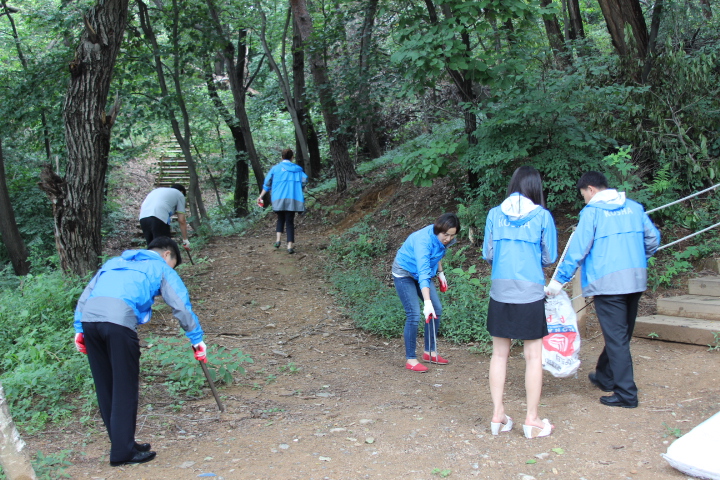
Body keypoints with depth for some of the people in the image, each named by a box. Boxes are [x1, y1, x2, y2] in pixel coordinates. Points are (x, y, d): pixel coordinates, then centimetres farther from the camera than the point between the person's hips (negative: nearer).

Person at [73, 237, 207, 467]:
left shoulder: (115, 262, 35)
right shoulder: (161, 267, 19)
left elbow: (85, 295, 28)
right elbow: (181, 306, 13)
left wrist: (79, 328, 25)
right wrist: (196, 338, 18)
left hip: (89, 318, 6)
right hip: (119, 320, -6)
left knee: (106, 387, 14)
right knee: (125, 389, 3)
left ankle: (121, 444, 24)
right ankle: (123, 452, 6)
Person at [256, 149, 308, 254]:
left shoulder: (275, 168, 9)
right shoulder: (297, 169, 8)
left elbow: (267, 184, 9)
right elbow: (304, 180, -3)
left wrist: (261, 196, 16)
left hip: (279, 199, 1)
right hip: (293, 199, -1)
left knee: (280, 219, 20)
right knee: (290, 222, 2)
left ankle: (278, 240, 3)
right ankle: (290, 246, -7)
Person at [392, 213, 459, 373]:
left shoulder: (441, 238, -12)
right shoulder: (423, 241, -36)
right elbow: (423, 273, -42)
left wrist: (440, 273, 10)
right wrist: (427, 302, -48)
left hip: (423, 274, 8)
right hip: (405, 274, -8)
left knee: (437, 310, 4)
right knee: (414, 314, -15)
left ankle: (430, 352, 16)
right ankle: (410, 359, -5)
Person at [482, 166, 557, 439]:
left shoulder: (495, 214, 1)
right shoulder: (542, 216, -4)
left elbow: (487, 254, 5)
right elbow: (549, 258, 2)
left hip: (500, 291, 3)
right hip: (530, 293, -2)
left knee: (499, 354, 11)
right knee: (533, 356, 6)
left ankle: (498, 417, 16)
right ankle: (532, 420, 11)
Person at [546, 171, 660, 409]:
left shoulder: (593, 211, -6)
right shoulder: (634, 207, 10)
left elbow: (577, 249, -10)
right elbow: (653, 238, 12)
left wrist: (559, 280, -6)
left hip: (607, 280, -7)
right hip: (636, 280, 7)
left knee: (616, 338, -1)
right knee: (621, 334, 18)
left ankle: (627, 394, 1)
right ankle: (605, 377, 35)